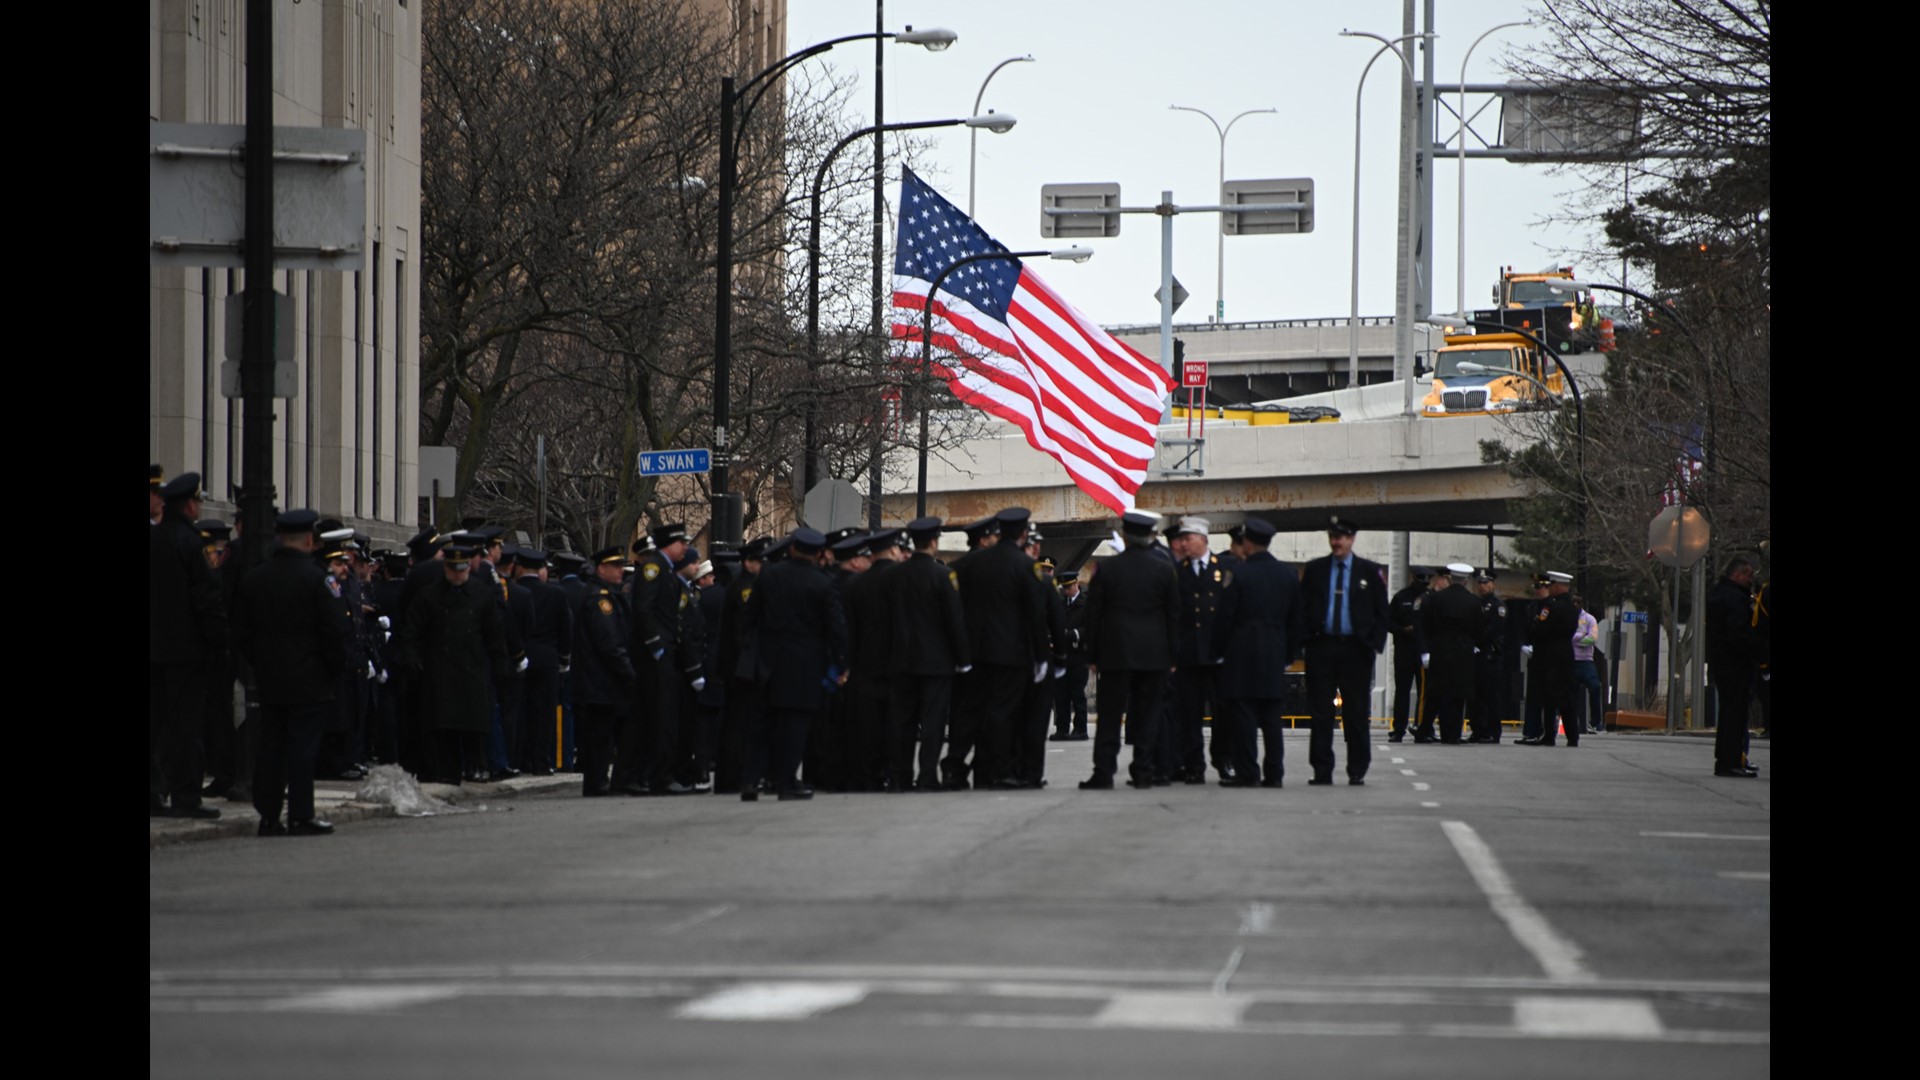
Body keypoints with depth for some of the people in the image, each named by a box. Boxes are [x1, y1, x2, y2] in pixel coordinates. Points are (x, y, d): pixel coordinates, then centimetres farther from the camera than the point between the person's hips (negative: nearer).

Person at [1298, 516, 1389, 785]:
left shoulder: (1370, 571, 6)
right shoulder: (1314, 570, 9)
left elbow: (1381, 612, 6)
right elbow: (1302, 608, 8)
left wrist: (1375, 644, -5)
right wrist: (1304, 640, -5)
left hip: (1356, 649, -1)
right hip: (1321, 647, 1)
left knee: (1357, 713, 2)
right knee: (1320, 713, 0)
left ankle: (1357, 771, 9)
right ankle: (1322, 771, 3)